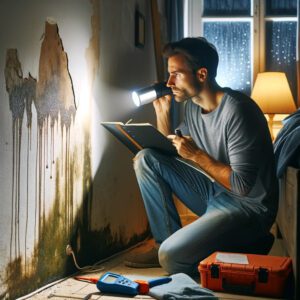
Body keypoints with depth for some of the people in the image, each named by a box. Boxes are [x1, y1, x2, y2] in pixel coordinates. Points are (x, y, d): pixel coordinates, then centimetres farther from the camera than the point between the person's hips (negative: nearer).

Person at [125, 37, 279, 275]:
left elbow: (242, 185, -25)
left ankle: (249, 244, 0)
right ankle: (166, 239, 2)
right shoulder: (192, 106, 4)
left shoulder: (237, 110, -24)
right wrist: (162, 111, 2)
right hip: (213, 192, 8)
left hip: (247, 205, -8)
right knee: (146, 159, -1)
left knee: (172, 257, -23)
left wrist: (197, 155, -21)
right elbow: (172, 151, 14)